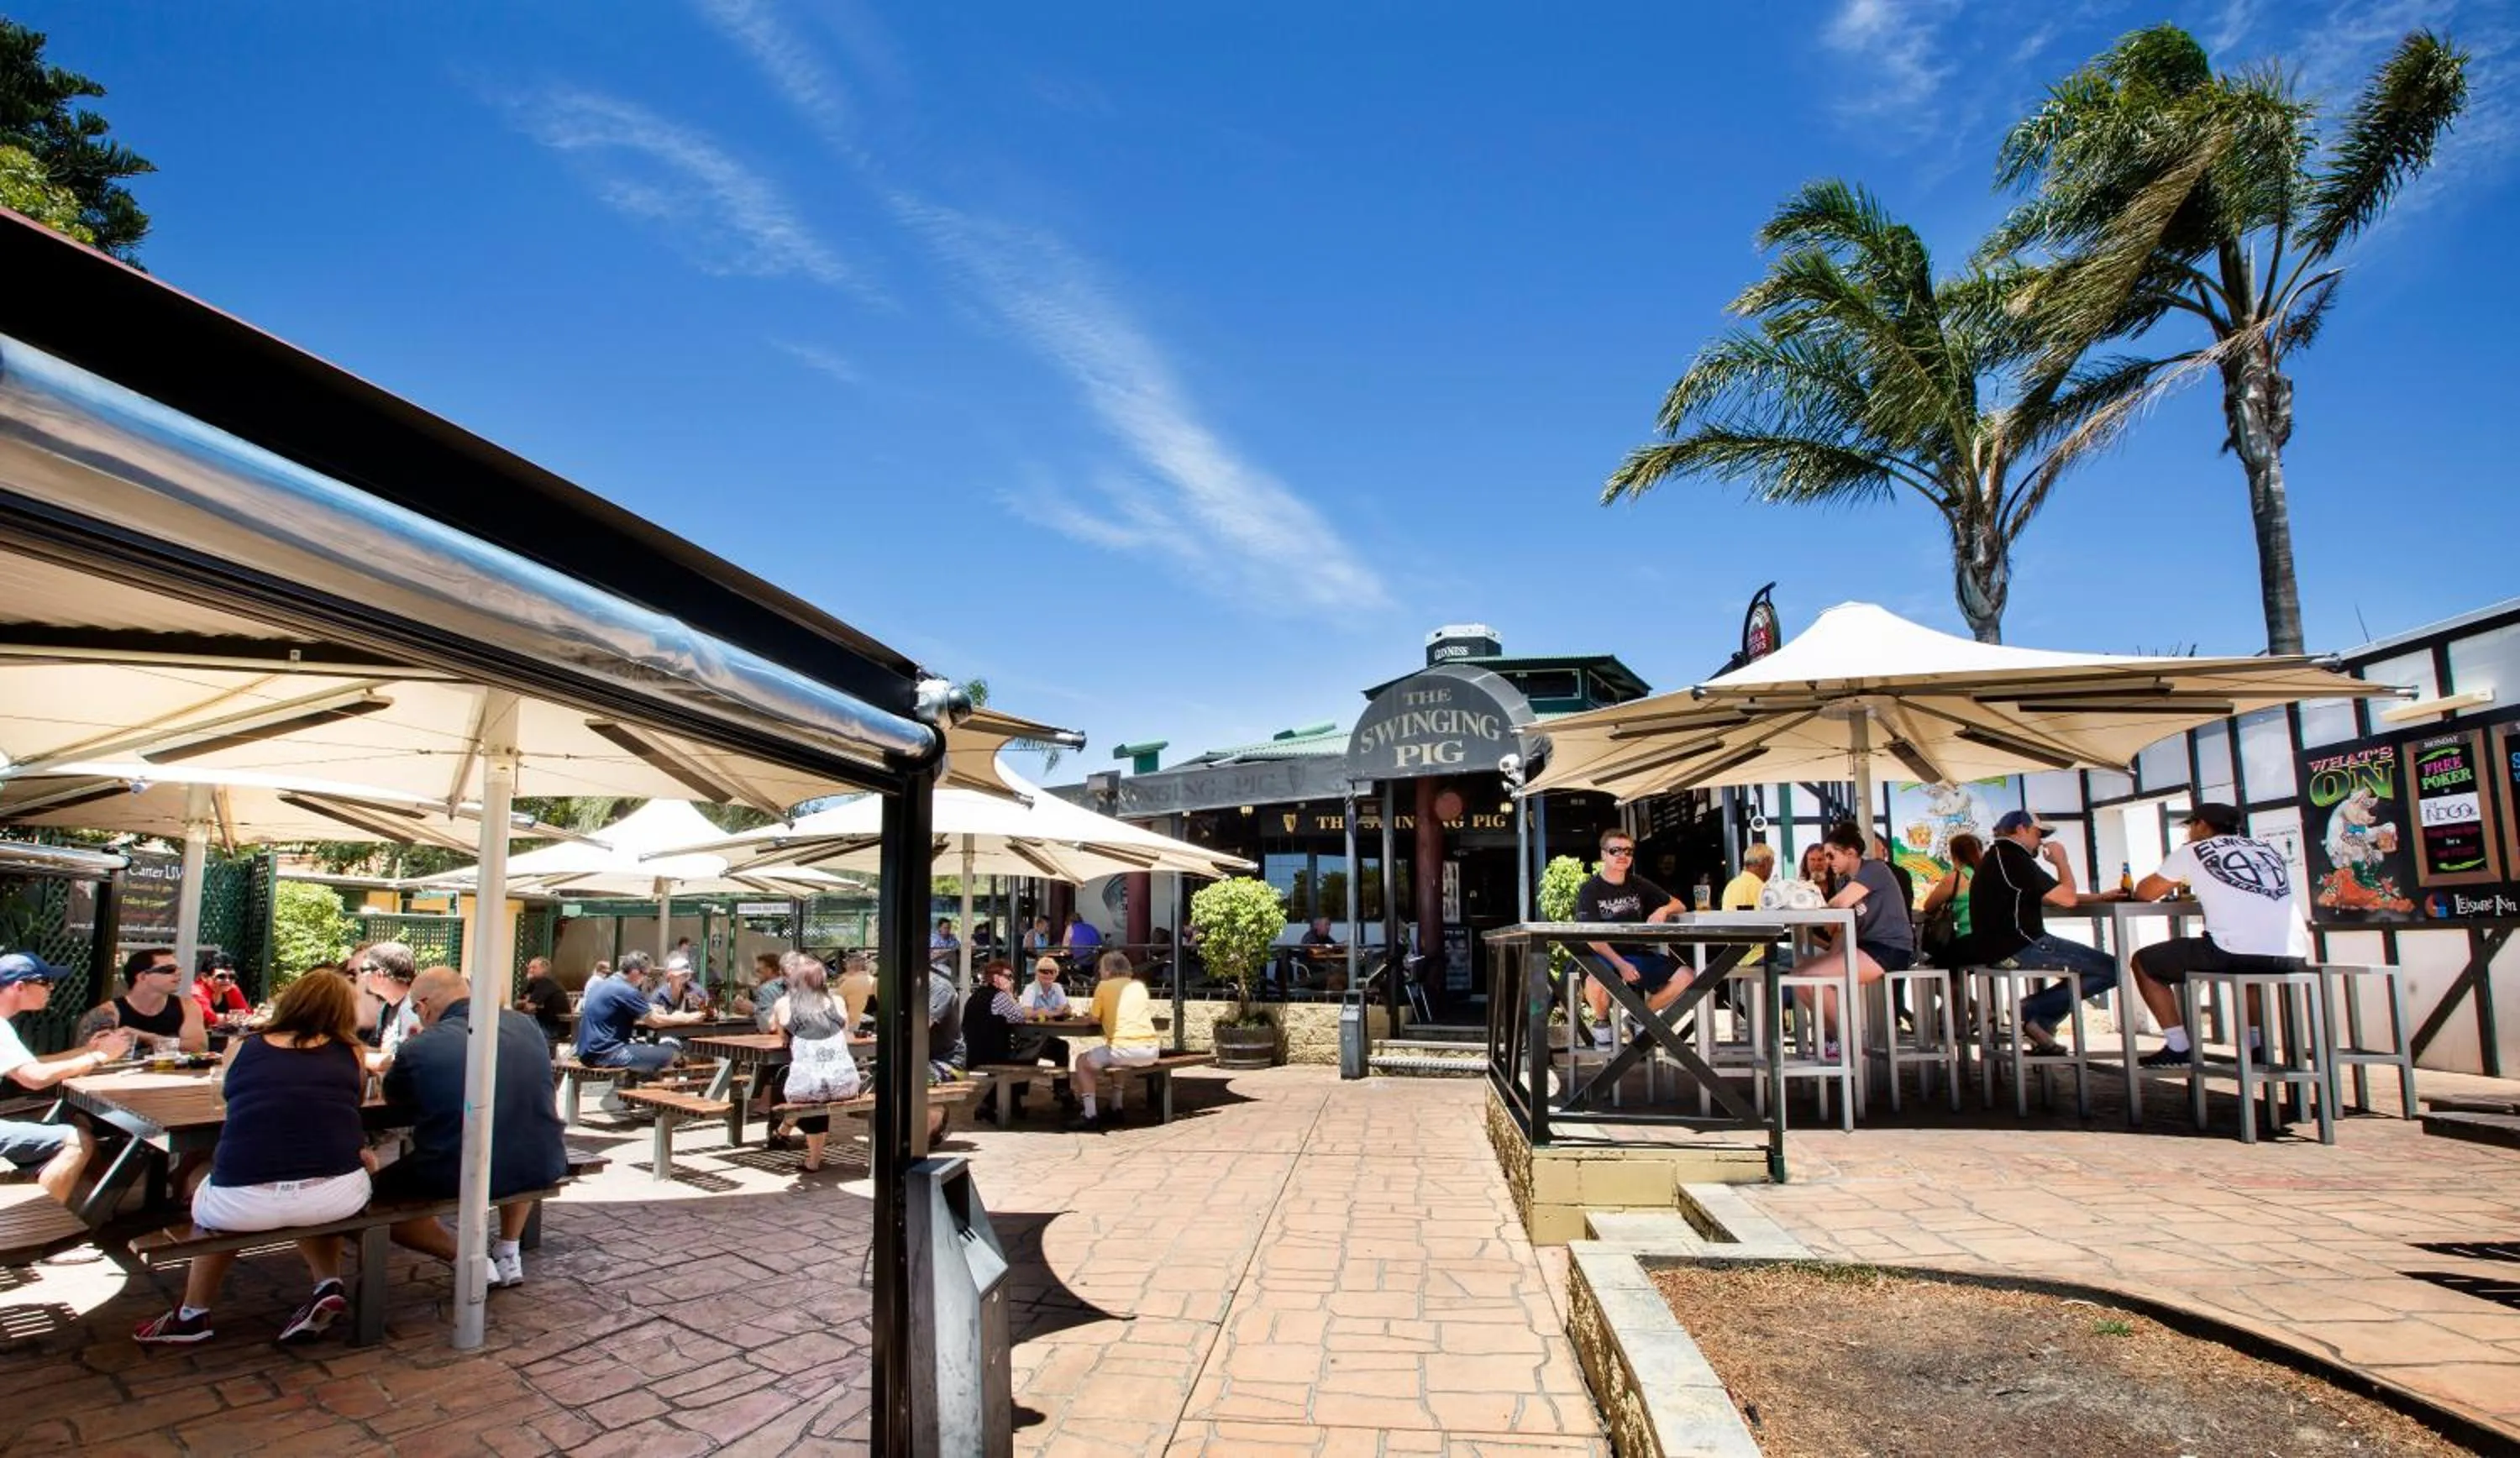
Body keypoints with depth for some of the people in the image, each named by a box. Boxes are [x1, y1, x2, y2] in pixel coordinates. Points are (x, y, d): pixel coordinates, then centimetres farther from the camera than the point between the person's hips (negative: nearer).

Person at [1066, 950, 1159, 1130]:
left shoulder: (1104, 986, 4)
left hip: (1125, 1050, -6)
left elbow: (1095, 1019, 7)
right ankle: (1116, 1109, 35)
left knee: (1082, 1061, 17)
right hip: (1151, 1051, 6)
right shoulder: (1139, 985, 17)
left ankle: (1090, 1115, 8)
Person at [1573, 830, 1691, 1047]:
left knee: (1685, 977, -18)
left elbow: (1679, 906, 16)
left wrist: (1664, 910, -9)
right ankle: (1602, 1022, -2)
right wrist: (1620, 965, -25)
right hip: (1604, 956, -5)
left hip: (1638, 954, 5)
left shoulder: (1639, 886, 11)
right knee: (1595, 983, -39)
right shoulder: (1589, 890, -3)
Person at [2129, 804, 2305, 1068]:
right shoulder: (2267, 849, 22)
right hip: (2290, 957, 6)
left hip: (2235, 954, -6)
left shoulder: (2191, 851, 9)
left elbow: (2144, 893, 12)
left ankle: (2177, 1047, 11)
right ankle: (2256, 1042, 29)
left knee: (2143, 961, 15)